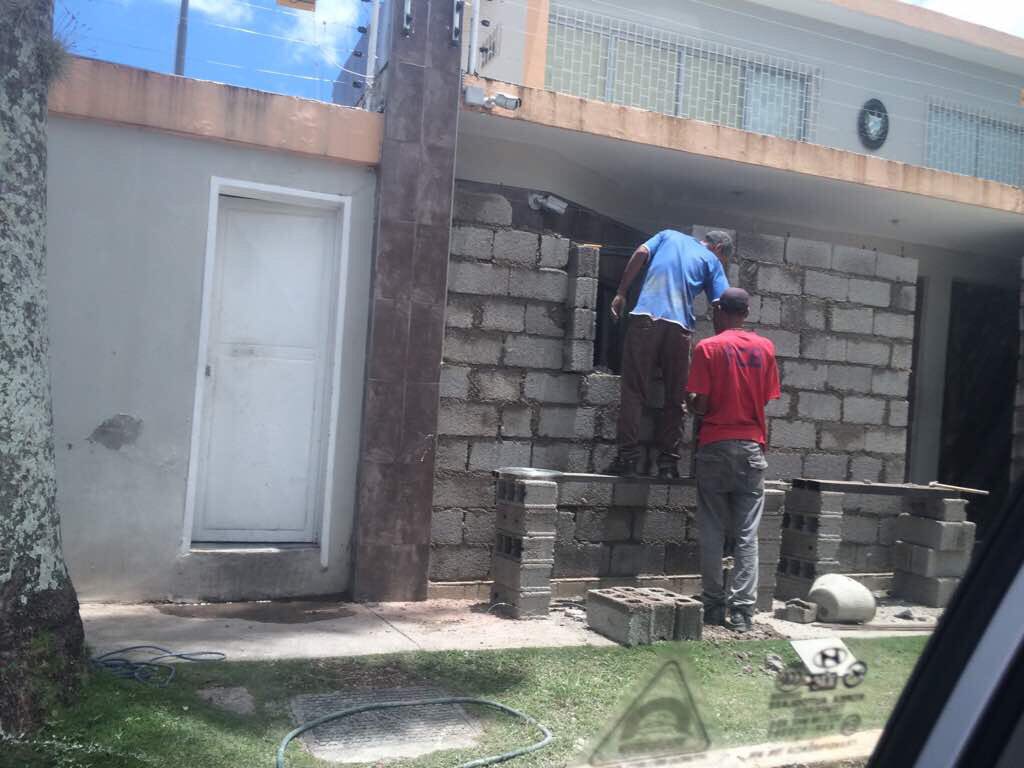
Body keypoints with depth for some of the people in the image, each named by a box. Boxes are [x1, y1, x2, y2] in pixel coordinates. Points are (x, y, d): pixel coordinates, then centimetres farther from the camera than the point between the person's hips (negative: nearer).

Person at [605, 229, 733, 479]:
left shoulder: (669, 235, 23)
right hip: (680, 327, -1)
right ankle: (668, 462, 4)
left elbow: (640, 254, 6)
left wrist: (621, 293, 7)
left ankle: (627, 458, -6)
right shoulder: (712, 261, 16)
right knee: (675, 399, 7)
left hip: (645, 317, 1)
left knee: (633, 392, 0)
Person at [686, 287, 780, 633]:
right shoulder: (765, 347, 4)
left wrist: (692, 403, 12)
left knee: (712, 531, 6)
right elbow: (766, 398, 6)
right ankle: (742, 611, 0)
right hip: (752, 447, 2)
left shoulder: (707, 348, -5)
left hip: (715, 446, -2)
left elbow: (700, 404, -9)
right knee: (747, 534, 3)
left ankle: (714, 607, 9)